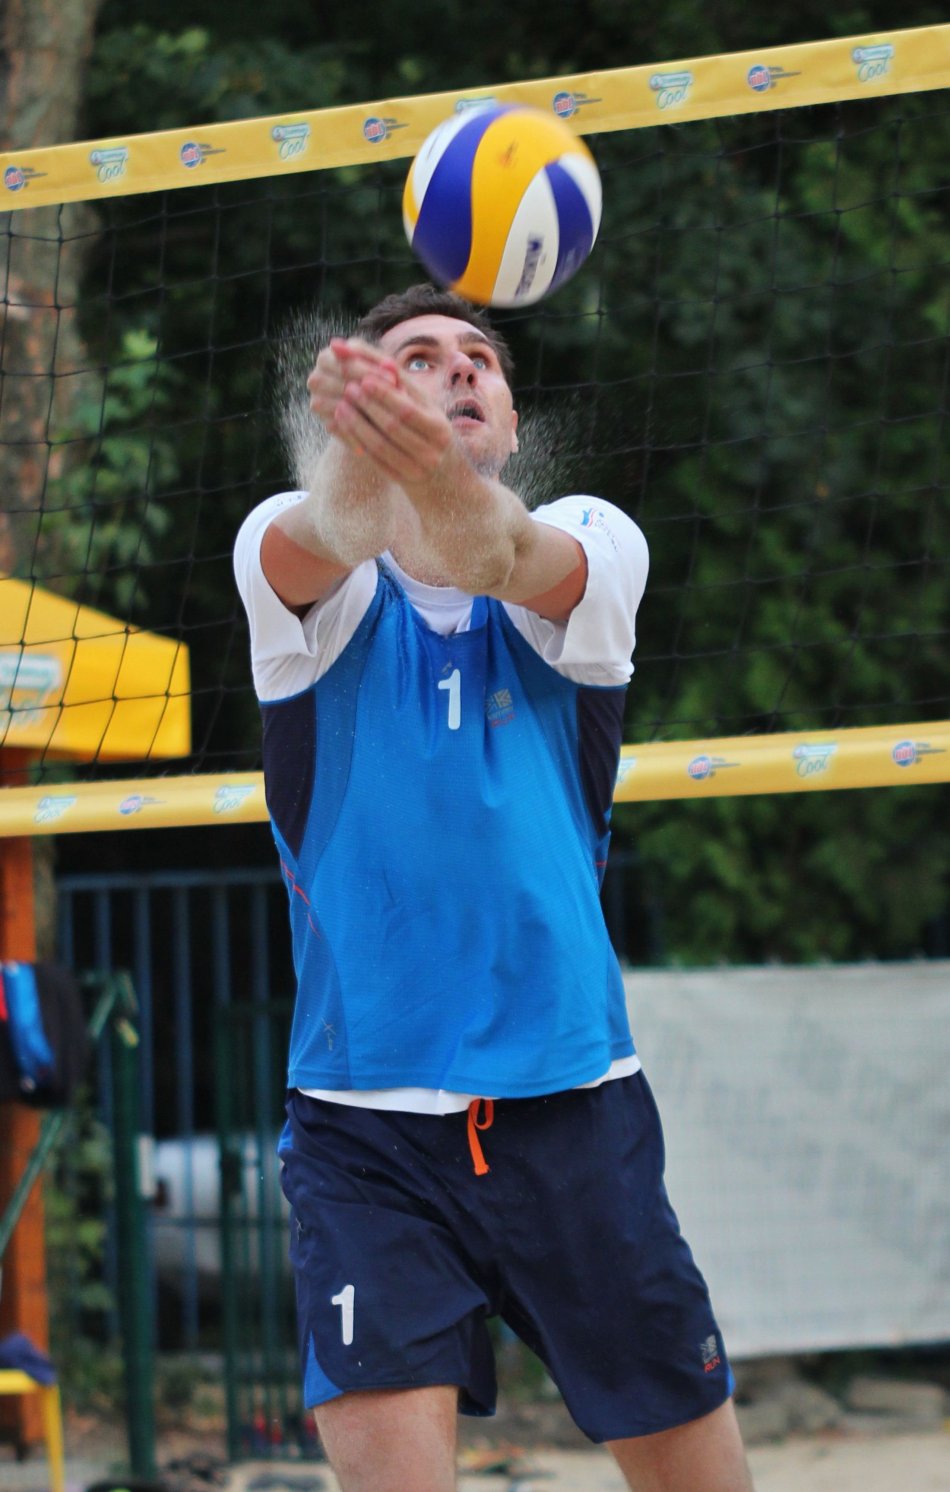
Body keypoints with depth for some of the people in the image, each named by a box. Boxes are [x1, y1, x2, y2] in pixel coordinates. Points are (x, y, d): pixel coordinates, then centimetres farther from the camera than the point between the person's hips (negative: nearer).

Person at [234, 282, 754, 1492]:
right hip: (363, 1122, -1)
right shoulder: (298, 554, 1)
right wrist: (359, 448, -51)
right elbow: (321, 542, -25)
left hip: (573, 1103, 1)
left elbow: (518, 561, -23)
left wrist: (450, 492, -49)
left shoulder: (591, 543, 2)